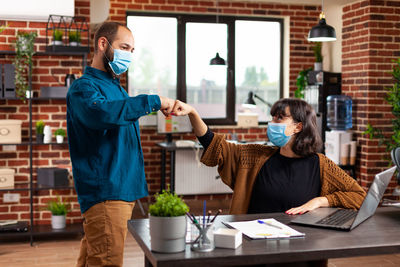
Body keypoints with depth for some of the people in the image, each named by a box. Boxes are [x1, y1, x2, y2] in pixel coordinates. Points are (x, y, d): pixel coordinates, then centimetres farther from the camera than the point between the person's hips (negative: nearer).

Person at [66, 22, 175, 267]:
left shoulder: (117, 87, 20)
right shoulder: (84, 87, -9)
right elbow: (101, 112, -32)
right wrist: (154, 101, -28)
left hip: (123, 191, 9)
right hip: (105, 193, -9)